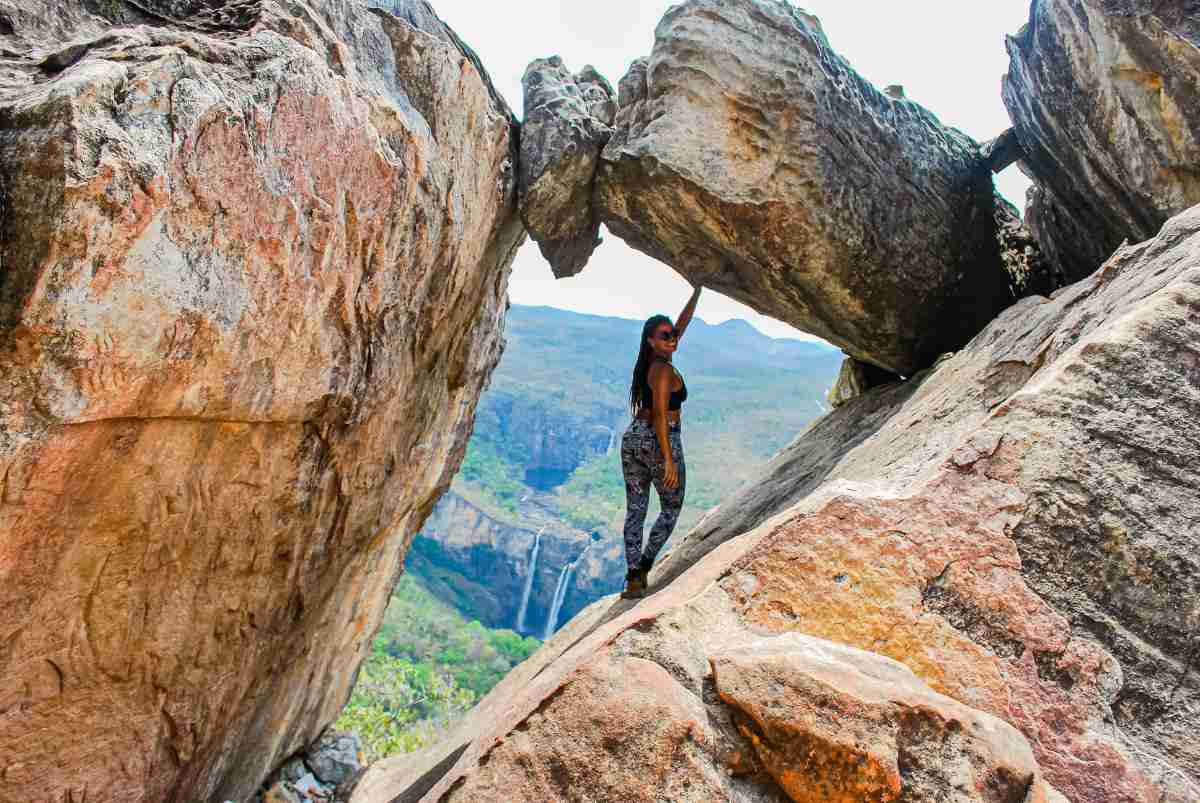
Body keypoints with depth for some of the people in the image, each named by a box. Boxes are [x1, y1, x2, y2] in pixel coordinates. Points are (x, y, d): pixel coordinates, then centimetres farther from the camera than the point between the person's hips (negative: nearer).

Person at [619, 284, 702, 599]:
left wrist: (697, 292, 22)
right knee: (671, 509, 14)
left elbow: (681, 324, 19)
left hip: (633, 438, 7)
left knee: (635, 511, 8)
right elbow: (660, 415, -23)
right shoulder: (664, 370, -15)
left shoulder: (649, 361, 9)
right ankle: (643, 567, 10)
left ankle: (633, 579, 6)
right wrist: (668, 460, -26)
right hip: (660, 443, -7)